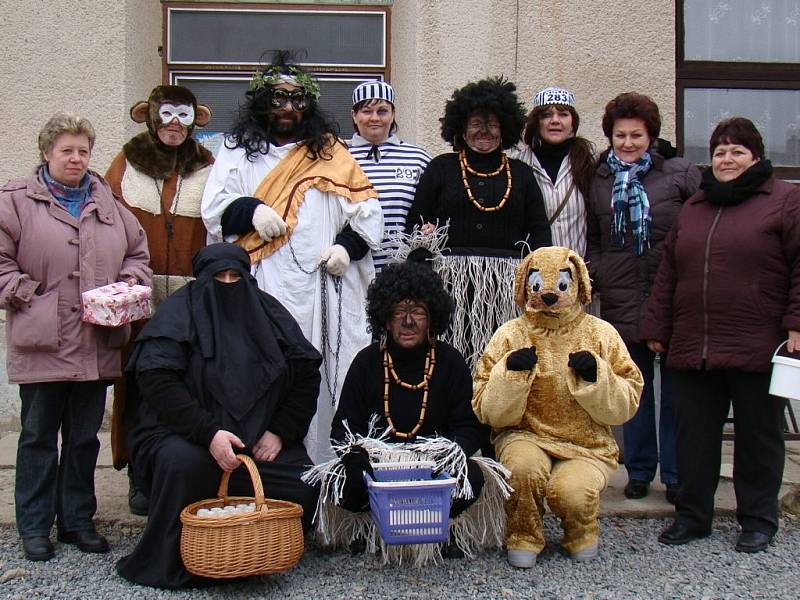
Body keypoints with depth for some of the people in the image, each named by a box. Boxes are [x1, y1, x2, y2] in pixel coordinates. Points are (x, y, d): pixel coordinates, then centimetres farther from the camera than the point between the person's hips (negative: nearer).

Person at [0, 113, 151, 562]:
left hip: (97, 344, 4)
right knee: (38, 437, 8)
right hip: (41, 343, -3)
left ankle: (78, 520, 23)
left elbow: (137, 251, 19)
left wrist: (132, 281, 1)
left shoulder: (107, 201, 13)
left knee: (85, 436, 11)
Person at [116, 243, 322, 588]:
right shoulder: (180, 312, -5)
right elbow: (156, 378, -17)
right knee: (183, 461, -36)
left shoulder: (267, 312, 7)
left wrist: (281, 432, -4)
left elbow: (306, 374, 8)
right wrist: (208, 433, -26)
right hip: (184, 434, -3)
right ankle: (165, 564, -14)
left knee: (302, 488, -19)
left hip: (260, 439, 4)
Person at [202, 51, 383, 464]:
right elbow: (213, 206, 7)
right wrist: (251, 210, -12)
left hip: (323, 283, 1)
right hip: (263, 286, -1)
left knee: (324, 375, -3)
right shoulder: (237, 151, 18)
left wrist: (347, 245, -6)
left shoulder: (329, 152, 19)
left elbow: (367, 208, 11)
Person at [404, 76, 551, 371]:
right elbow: (413, 224, 12)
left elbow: (539, 230, 15)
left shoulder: (521, 173, 17)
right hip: (452, 280, -1)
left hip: (506, 283, 1)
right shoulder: (441, 167, 13)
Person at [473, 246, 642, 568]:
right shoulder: (509, 335, 0)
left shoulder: (601, 334, 2)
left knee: (571, 491, -29)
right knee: (524, 466, -33)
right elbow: (489, 411, -4)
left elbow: (625, 405, -1)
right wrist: (511, 373, -20)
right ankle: (523, 537, -3)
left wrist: (595, 377, -18)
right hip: (525, 437, 0)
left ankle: (581, 533, 9)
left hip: (587, 445, 0)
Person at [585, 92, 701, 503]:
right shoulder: (599, 182, 12)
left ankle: (676, 476, 16)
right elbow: (593, 242, 19)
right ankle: (639, 471, 22)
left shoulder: (680, 174, 1)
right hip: (622, 302, 3)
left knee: (675, 390, 5)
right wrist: (590, 276, 5)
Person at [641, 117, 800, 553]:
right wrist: (657, 328, 13)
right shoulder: (694, 207, 17)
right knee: (694, 435, 9)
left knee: (758, 435, 8)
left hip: (758, 349, -4)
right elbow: (668, 272, 17)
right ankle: (692, 516, 21)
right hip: (693, 348, 5)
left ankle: (758, 521, 21)